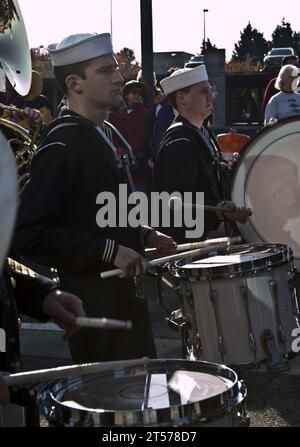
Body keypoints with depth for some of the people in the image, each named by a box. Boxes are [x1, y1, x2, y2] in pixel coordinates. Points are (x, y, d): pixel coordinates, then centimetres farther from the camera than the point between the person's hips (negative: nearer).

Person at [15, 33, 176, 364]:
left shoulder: (106, 134, 11)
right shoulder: (61, 146, -19)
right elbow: (30, 233, -26)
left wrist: (143, 236, 10)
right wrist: (109, 251, -25)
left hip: (123, 289, 9)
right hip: (93, 301, -9)